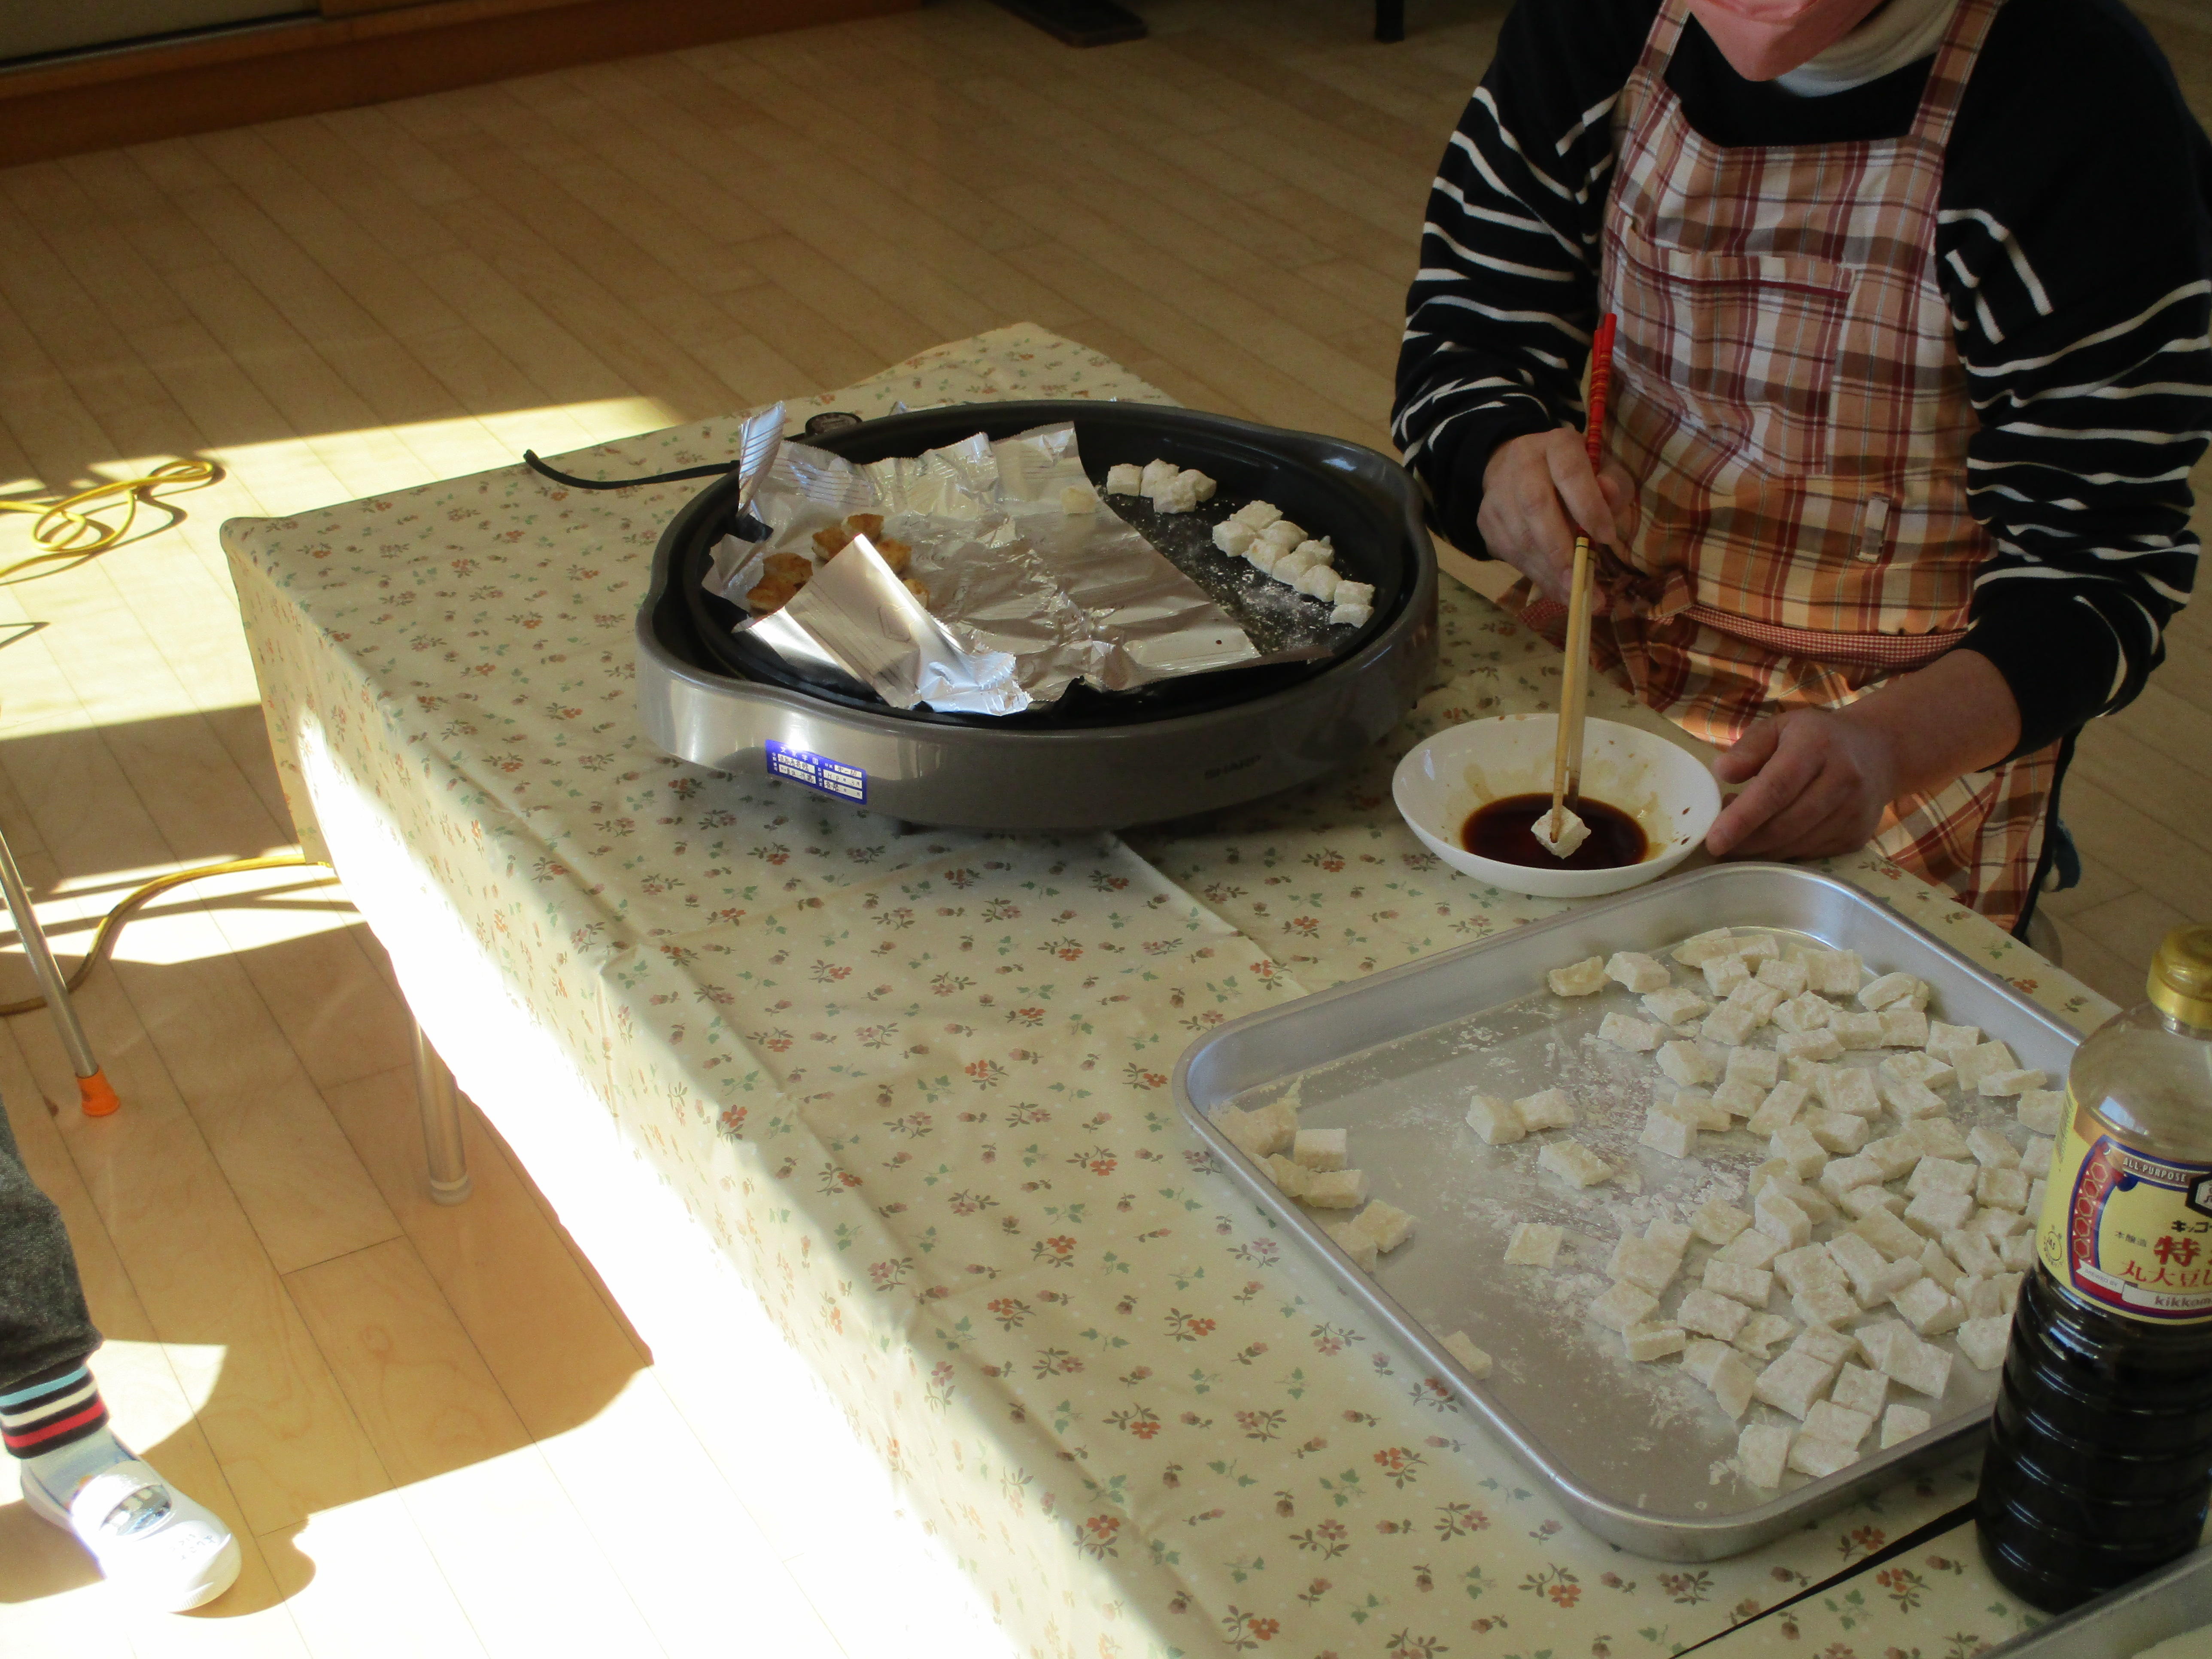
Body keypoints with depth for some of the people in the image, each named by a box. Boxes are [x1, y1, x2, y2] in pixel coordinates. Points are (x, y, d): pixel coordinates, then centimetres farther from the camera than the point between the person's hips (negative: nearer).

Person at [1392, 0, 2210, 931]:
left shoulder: (2084, 101, -17)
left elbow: (2098, 559, -16)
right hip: (1608, 638, 4)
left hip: (1926, 722, -4)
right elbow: (1460, 339, 0)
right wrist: (1504, 471, -25)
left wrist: (1882, 741, -34)